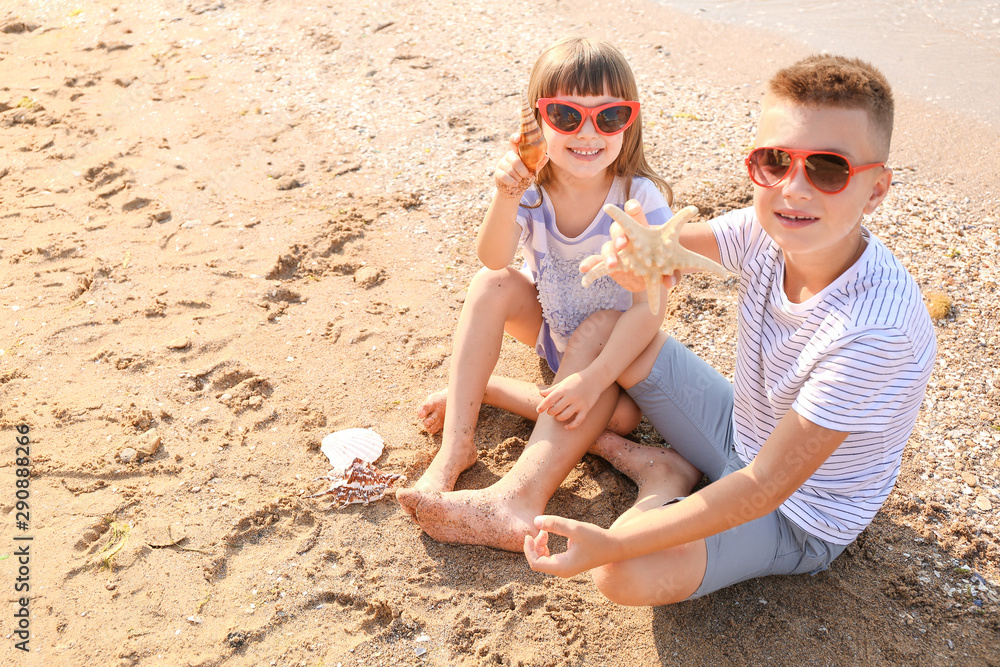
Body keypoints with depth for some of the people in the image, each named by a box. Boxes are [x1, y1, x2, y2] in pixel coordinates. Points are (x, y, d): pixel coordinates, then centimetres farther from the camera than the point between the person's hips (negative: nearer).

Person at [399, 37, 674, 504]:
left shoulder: (640, 199, -25)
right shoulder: (530, 186, -18)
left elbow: (649, 308, -28)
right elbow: (494, 260, -33)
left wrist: (595, 377, -39)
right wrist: (506, 197, -51)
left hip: (615, 341, -2)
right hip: (545, 323, 2)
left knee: (622, 414, -29)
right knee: (492, 286, -27)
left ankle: (481, 389, -15)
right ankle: (456, 446, -25)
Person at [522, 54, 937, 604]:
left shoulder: (874, 328, -36)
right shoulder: (768, 231, -18)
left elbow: (763, 487, -33)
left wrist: (611, 545, -34)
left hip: (797, 517, -6)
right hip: (740, 432, 6)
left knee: (624, 576, -29)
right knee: (604, 331, -4)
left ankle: (668, 483, 0)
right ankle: (672, 474, 5)